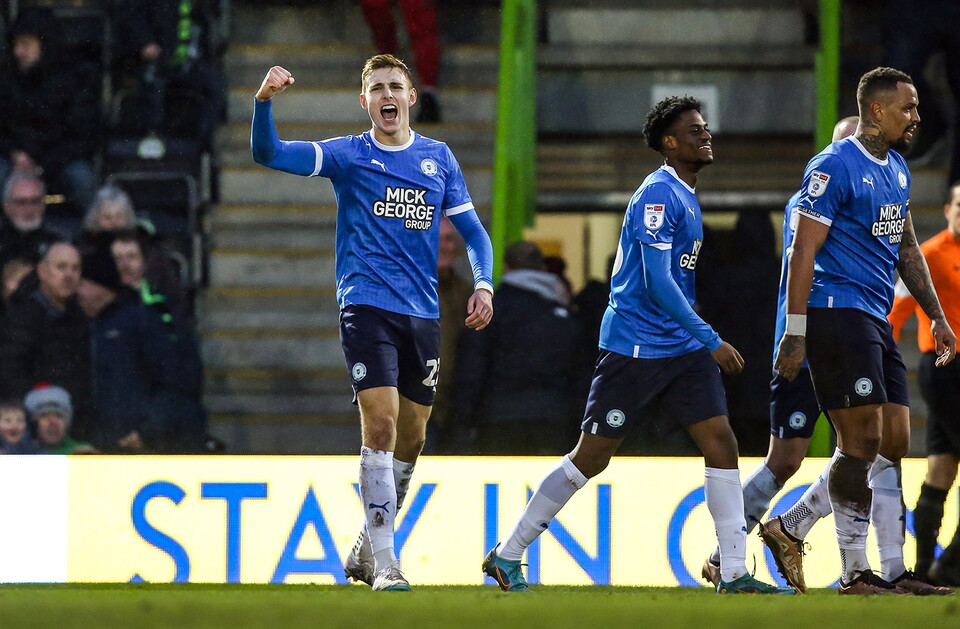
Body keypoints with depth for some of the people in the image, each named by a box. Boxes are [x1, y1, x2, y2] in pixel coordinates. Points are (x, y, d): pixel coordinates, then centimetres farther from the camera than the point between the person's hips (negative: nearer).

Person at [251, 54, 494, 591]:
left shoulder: (439, 158, 11)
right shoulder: (348, 155, 2)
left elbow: (472, 229, 16)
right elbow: (268, 153, -8)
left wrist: (484, 284, 0)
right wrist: (265, 101, -26)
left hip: (424, 315, 4)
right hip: (367, 305, -4)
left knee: (411, 438, 10)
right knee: (381, 422, -17)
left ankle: (367, 549, 28)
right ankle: (384, 564, -15)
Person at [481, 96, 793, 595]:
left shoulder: (686, 197, 15)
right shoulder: (658, 195, -15)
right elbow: (657, 282, -21)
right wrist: (711, 340, -20)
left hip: (682, 348, 9)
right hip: (634, 345, -9)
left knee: (720, 440, -5)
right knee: (592, 456, -3)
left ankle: (734, 574, -5)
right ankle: (507, 555, 9)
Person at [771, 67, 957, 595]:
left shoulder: (897, 169, 17)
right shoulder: (834, 167, -11)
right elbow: (803, 252, -13)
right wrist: (794, 335, -17)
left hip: (876, 322, 9)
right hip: (837, 311, -9)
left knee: (894, 443, 5)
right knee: (863, 442, -10)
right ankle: (856, 571, -5)